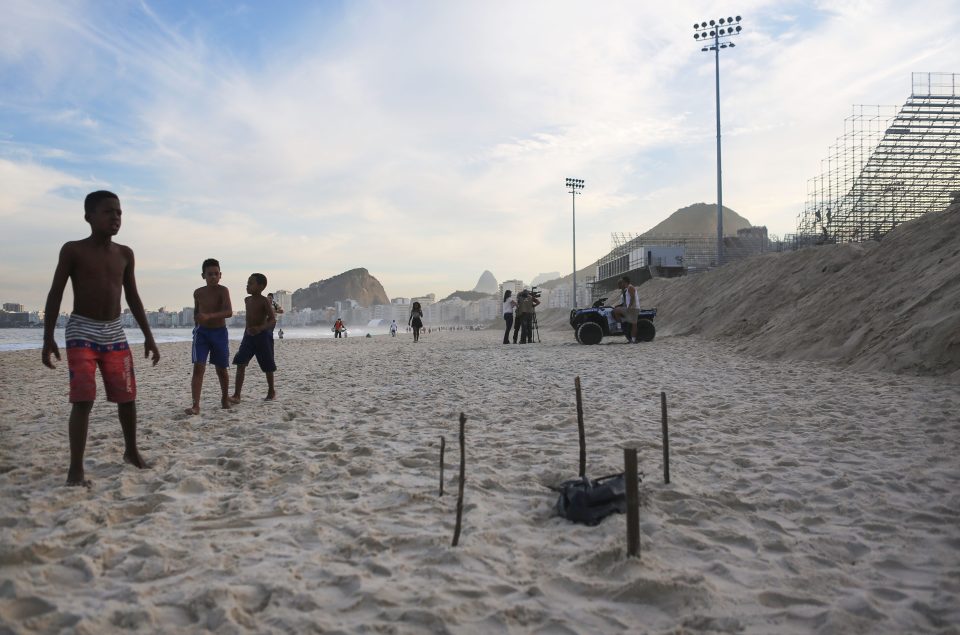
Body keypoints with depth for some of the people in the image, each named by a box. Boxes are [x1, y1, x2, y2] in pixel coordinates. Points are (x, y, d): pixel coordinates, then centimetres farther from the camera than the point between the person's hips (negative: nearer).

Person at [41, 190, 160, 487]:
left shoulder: (125, 254, 8)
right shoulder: (73, 249, -4)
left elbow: (132, 297, 12)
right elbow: (55, 294, -4)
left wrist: (148, 336, 9)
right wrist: (48, 338, -11)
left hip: (115, 332, 4)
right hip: (82, 331, -4)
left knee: (127, 398, 7)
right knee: (83, 400, -12)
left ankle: (131, 451, 27)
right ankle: (75, 469, -5)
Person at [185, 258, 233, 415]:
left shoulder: (223, 290, -13)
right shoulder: (198, 293, 1)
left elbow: (229, 312, -27)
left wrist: (209, 316, -40)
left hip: (219, 332, -2)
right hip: (202, 332, 2)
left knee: (221, 369, 11)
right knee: (198, 367, -12)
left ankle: (225, 398, 33)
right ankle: (195, 405, -15)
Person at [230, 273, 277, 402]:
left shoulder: (264, 301, -13)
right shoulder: (247, 300, 8)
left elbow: (273, 320, -21)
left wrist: (260, 328, -37)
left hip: (262, 336, -6)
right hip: (248, 335, 6)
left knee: (267, 367, 7)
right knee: (240, 364, -8)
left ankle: (271, 391, 27)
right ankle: (236, 395, -12)